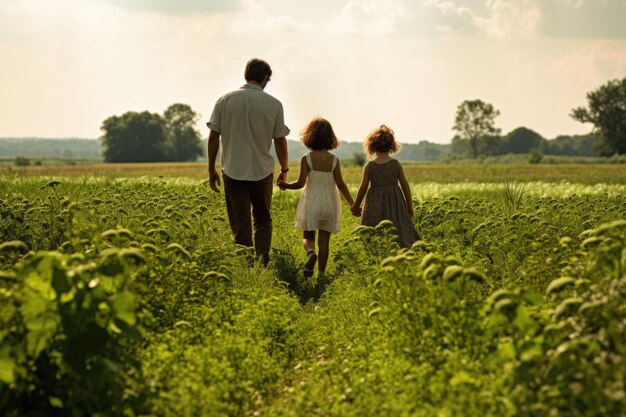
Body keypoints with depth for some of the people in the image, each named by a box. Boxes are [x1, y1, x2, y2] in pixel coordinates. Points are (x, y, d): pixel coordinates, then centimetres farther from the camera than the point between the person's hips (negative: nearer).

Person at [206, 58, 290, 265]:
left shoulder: (225, 100, -2)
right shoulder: (274, 104, -4)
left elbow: (213, 137, -1)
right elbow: (280, 141, 0)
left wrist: (211, 169, 8)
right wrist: (284, 169, 14)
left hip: (233, 172, 0)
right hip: (262, 172, 0)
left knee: (241, 225, 6)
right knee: (263, 221, 15)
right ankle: (262, 262, 1)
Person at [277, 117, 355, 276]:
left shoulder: (306, 159, -8)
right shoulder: (334, 160, -3)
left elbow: (300, 183, -12)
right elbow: (341, 184, -3)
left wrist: (285, 185, 7)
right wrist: (353, 204, 6)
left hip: (311, 202, -1)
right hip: (329, 203, 1)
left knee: (308, 236, 11)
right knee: (324, 241, 8)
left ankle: (310, 252, -22)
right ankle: (321, 273, 5)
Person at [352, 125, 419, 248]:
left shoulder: (369, 166, -3)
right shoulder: (396, 164, -1)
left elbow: (363, 187, 0)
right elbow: (405, 185, 1)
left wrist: (356, 206, 13)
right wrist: (410, 207, 11)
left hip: (375, 207, 0)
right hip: (394, 204, 1)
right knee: (400, 234, 2)